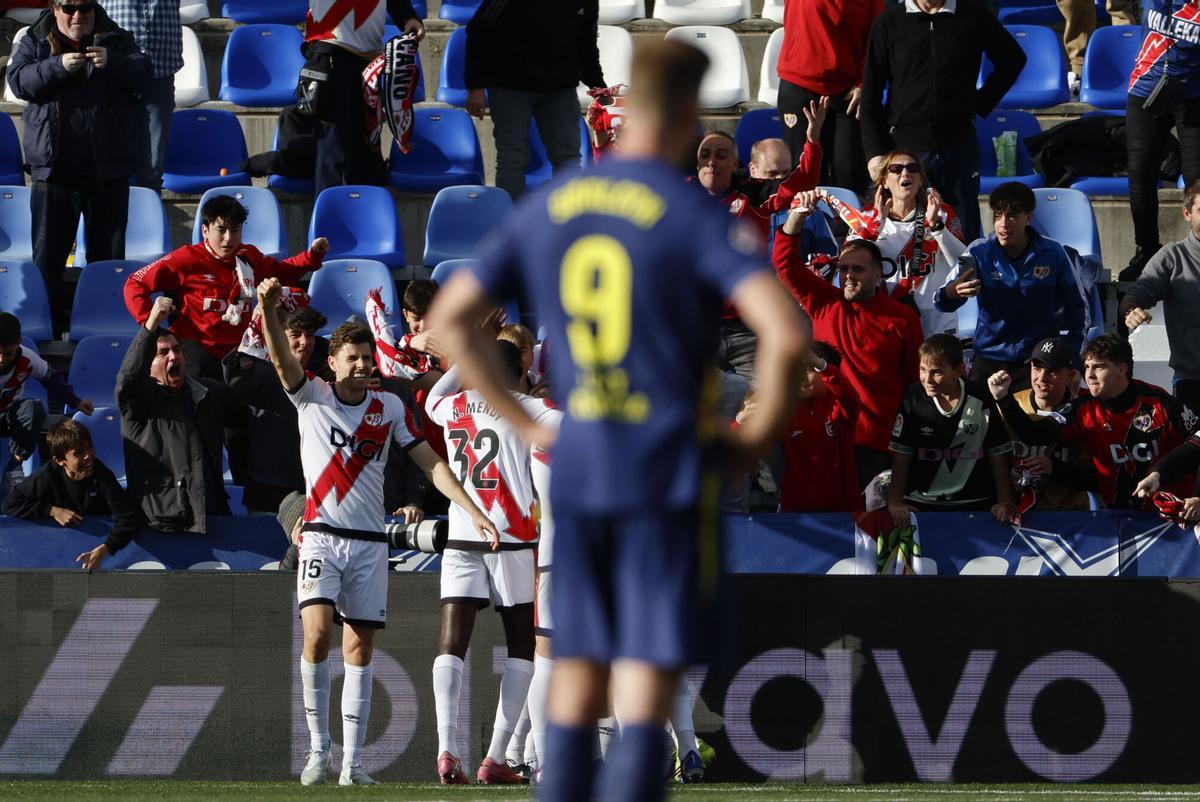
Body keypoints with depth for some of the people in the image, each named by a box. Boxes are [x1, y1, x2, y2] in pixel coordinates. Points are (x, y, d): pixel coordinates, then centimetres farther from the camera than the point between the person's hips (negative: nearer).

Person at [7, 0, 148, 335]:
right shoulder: (35, 42, 7)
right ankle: (50, 317, 5)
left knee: (109, 250, 5)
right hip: (53, 166, 0)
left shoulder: (117, 41, 8)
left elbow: (140, 78, -3)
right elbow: (19, 81, -8)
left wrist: (112, 63, -22)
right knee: (48, 248, -1)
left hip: (107, 168, 0)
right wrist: (58, 66, -23)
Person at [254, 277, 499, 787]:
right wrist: (269, 310, -35)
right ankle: (317, 750, -11)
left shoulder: (389, 409, 8)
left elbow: (431, 463, 8)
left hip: (369, 542, 3)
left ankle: (353, 761, 3)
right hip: (321, 536, -3)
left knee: (360, 647, 1)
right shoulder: (311, 396, 2)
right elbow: (282, 359, -16)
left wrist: (473, 511, -2)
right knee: (317, 631, -20)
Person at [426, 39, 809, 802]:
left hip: (575, 465, 5)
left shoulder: (547, 209, 7)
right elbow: (786, 332, -22)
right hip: (670, 470, -5)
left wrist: (525, 422, 15)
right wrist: (763, 432, -5)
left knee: (576, 684, 11)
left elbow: (451, 316, 13)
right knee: (647, 689, -4)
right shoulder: (698, 217, -9)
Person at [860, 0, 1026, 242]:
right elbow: (871, 93, 3)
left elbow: (1012, 58, 17)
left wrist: (981, 104, 8)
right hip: (903, 144, 0)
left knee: (964, 238, 3)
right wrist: (875, 151, -4)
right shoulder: (890, 21, 2)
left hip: (958, 144, 1)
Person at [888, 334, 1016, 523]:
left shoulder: (982, 401, -3)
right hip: (920, 504, 0)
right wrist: (895, 502, -11)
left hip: (975, 505, 0)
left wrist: (1004, 502, -1)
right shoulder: (913, 400, -4)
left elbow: (997, 456, 5)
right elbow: (901, 457, -2)